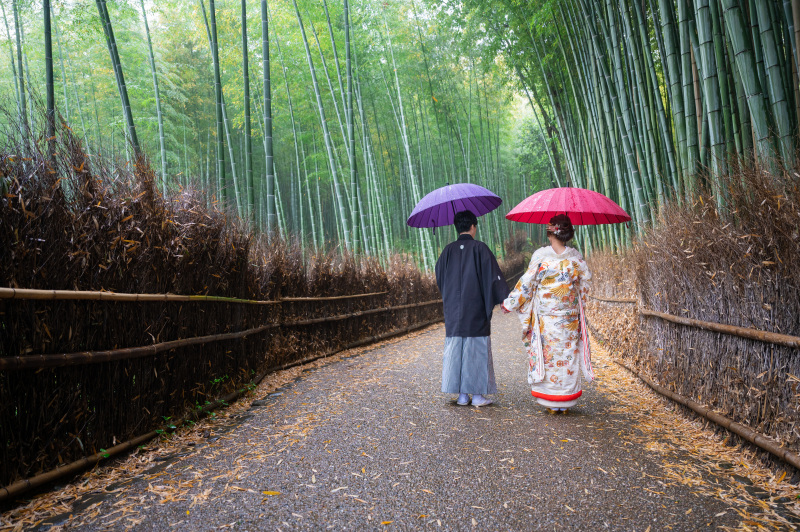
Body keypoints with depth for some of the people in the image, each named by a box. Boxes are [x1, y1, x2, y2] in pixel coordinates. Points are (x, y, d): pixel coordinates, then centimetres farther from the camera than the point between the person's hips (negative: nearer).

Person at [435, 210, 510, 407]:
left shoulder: (448, 250, 3)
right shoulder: (479, 248, -7)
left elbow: (439, 277, 9)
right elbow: (493, 275, -10)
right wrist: (504, 299, -4)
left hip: (453, 311, 4)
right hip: (475, 310, -3)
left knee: (455, 349, 9)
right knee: (477, 349, 4)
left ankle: (462, 394, 15)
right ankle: (477, 394, 9)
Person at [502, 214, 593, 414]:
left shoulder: (540, 255, -8)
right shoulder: (576, 256, 0)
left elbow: (527, 283, -6)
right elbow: (586, 280, 11)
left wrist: (510, 303, 4)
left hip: (545, 317, -2)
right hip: (569, 317, 3)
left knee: (547, 355, 6)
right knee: (568, 355, 10)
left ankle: (551, 402, 11)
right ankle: (565, 402, 17)